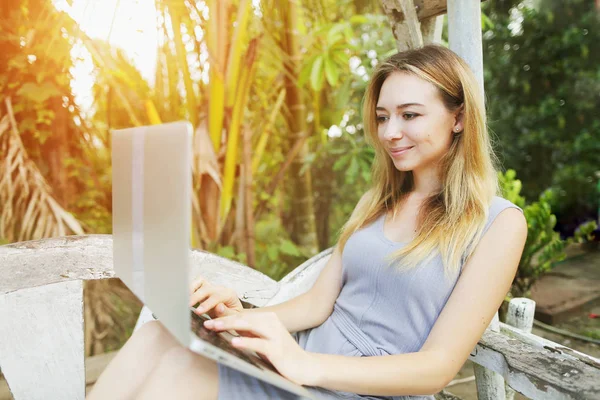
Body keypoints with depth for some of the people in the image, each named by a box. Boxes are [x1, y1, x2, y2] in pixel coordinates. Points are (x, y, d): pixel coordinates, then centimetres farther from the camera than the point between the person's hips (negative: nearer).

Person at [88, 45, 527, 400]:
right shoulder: (377, 202, 13)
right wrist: (243, 316, -12)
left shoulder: (499, 222, -6)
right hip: (305, 360, 5)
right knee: (156, 339, -21)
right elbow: (319, 303, 8)